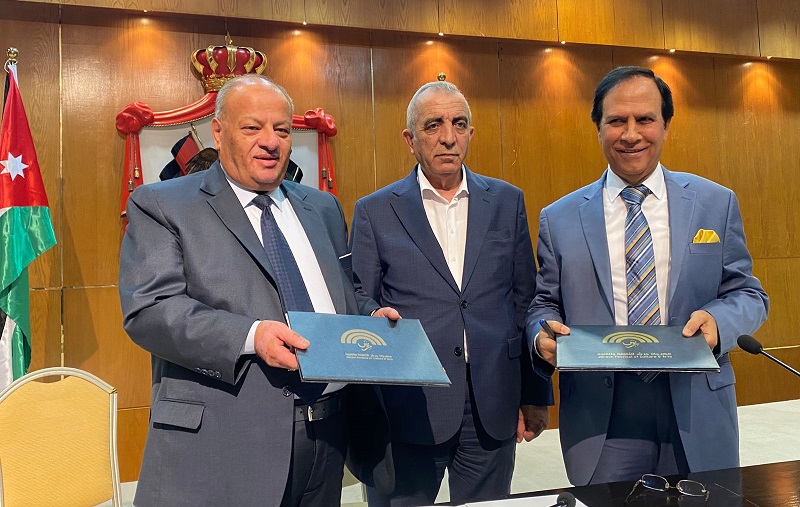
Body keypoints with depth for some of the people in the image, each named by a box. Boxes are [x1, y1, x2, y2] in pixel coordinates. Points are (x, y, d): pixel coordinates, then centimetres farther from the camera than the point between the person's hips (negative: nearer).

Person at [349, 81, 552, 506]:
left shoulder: (507, 203, 7)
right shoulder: (374, 212, 1)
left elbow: (525, 301, 8)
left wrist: (535, 394, 8)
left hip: (493, 407, 2)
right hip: (407, 407, -2)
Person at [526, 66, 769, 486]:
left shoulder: (716, 204, 4)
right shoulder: (559, 219, 2)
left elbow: (748, 293, 7)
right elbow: (544, 303, 7)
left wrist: (718, 321, -15)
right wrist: (543, 334, -15)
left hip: (697, 418, 1)